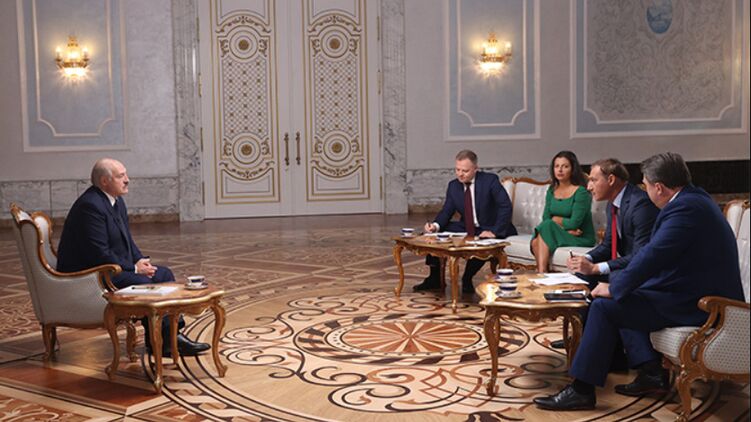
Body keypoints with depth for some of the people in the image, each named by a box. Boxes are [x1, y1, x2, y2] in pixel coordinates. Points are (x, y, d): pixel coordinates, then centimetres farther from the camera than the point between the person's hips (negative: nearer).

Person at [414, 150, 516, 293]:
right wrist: (436, 225, -20)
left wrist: (494, 232, -28)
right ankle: (434, 278, 3)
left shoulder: (490, 180, -14)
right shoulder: (453, 185, 1)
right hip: (466, 229, 6)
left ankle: (467, 280, -14)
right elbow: (446, 211, 2)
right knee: (432, 234, -6)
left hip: (489, 230, -6)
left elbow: (506, 207, -19)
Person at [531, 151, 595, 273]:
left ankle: (542, 272, -29)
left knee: (547, 226, -27)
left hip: (582, 239, -5)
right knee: (536, 242, -27)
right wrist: (565, 227, -15)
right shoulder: (552, 190, 9)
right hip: (562, 234, 5)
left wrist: (556, 219, -1)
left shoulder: (581, 192, -11)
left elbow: (574, 223, -17)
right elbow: (545, 217, 1)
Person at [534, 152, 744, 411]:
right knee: (625, 295, 20)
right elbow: (655, 252, 16)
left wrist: (614, 288, -14)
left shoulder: (685, 208, -22)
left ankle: (582, 390, -4)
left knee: (604, 306, -10)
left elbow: (652, 255, -26)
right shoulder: (694, 198, 11)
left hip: (694, 305, -11)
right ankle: (653, 372, 18)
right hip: (700, 294, 11)